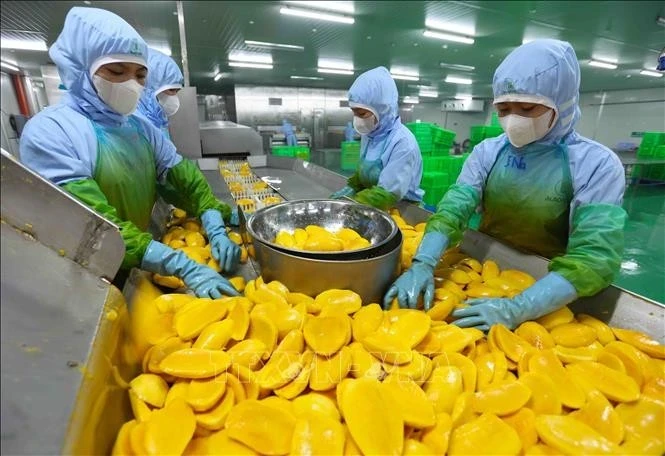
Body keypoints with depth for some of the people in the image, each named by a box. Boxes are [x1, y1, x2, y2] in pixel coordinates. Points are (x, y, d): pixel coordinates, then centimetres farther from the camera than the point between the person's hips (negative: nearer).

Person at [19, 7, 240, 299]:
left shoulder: (142, 128, 1)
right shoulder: (48, 132, -18)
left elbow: (188, 179, -4)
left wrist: (216, 231, -22)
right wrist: (183, 267, -36)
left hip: (143, 272, 6)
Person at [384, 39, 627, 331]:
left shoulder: (597, 165, -12)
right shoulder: (487, 152, -4)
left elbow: (595, 257, -20)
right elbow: (453, 208, -14)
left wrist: (517, 309, -33)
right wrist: (422, 263, -31)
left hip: (551, 295, -1)